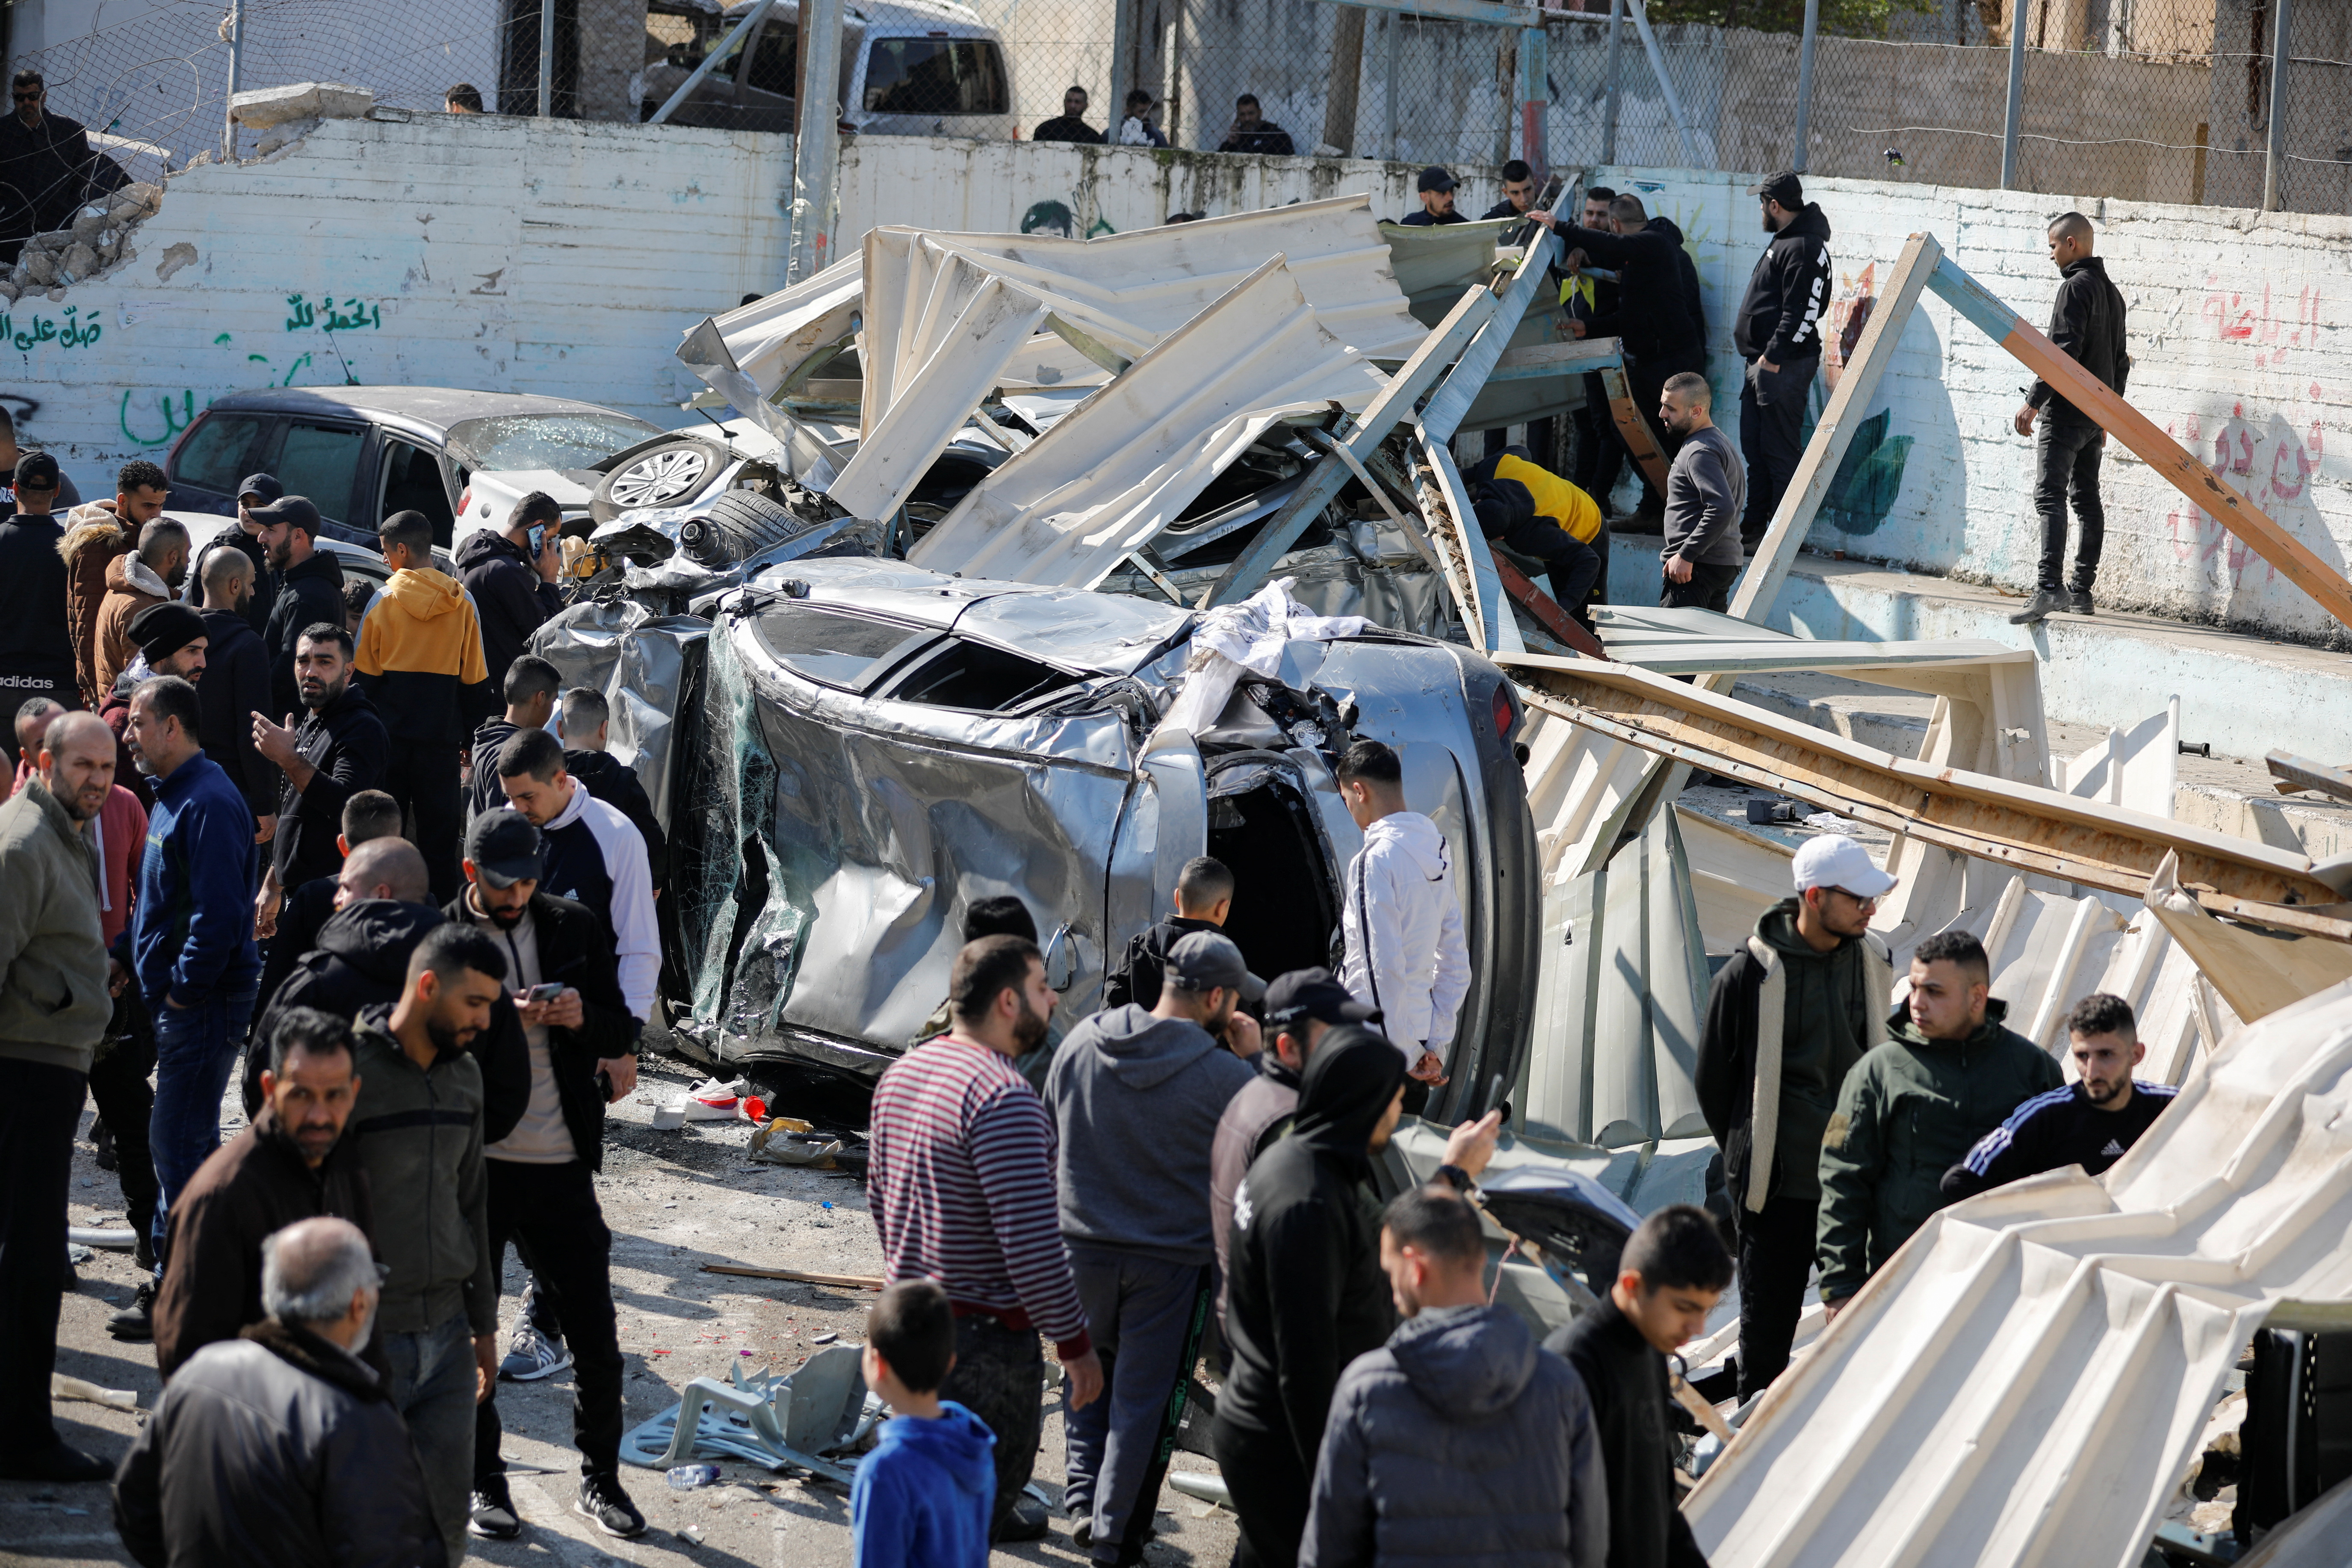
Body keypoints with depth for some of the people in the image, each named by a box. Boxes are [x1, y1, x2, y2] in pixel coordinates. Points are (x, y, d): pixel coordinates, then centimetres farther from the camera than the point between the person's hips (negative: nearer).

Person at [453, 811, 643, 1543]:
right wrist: (497, 1018, -23)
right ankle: (482, 1483, 20)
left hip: (561, 1162, 2)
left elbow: (620, 1033, 8)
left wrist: (584, 1017, -13)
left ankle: (601, 1478, 20)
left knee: (595, 1331, 5)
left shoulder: (574, 927, 6)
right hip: (472, 1161, -2)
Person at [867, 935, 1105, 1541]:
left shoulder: (904, 1072, 6)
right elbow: (1031, 1242, -26)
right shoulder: (1004, 1099, -24)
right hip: (984, 1332, -10)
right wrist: (1075, 1342, -18)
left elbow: (880, 1191, 19)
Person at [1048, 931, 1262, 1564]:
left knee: (1091, 1372, 25)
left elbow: (1050, 1130, 8)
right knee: (1145, 1397, 9)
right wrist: (1254, 1060, 0)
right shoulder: (1225, 1077, -20)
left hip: (1082, 1244, 3)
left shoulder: (1082, 1043, -5)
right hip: (1172, 1259, -3)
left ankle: (1083, 1494, 19)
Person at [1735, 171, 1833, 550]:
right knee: (1755, 445, 14)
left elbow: (1801, 312, -22)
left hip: (1783, 366, -11)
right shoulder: (1785, 241, 19)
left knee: (1779, 451, -9)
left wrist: (1774, 357, -23)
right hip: (1763, 363, 11)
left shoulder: (1802, 248, -15)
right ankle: (1755, 523, 20)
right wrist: (1761, 358, 18)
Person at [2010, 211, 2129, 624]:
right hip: (2097, 412, 10)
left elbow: (2064, 350, -20)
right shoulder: (2111, 292, 18)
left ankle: (2050, 587, -27)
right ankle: (2081, 590, 12)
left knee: (2051, 496, -16)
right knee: (2087, 499, 11)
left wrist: (2034, 401, -20)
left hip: (2067, 410, -10)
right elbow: (2120, 360, 21)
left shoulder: (2076, 287, -11)